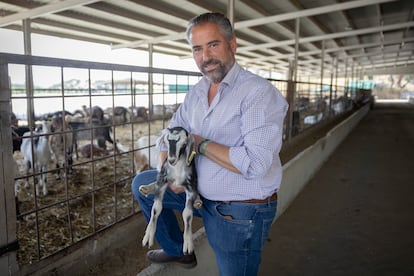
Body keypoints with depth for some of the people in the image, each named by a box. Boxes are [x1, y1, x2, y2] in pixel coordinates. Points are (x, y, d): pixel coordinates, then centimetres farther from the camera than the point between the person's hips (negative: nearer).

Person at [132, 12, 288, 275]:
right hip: (201, 193, 7)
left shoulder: (259, 92, -21)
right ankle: (177, 250, 27)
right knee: (142, 183, 12)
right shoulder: (197, 92, 4)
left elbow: (255, 164, -32)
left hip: (241, 213, -7)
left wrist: (199, 142, -19)